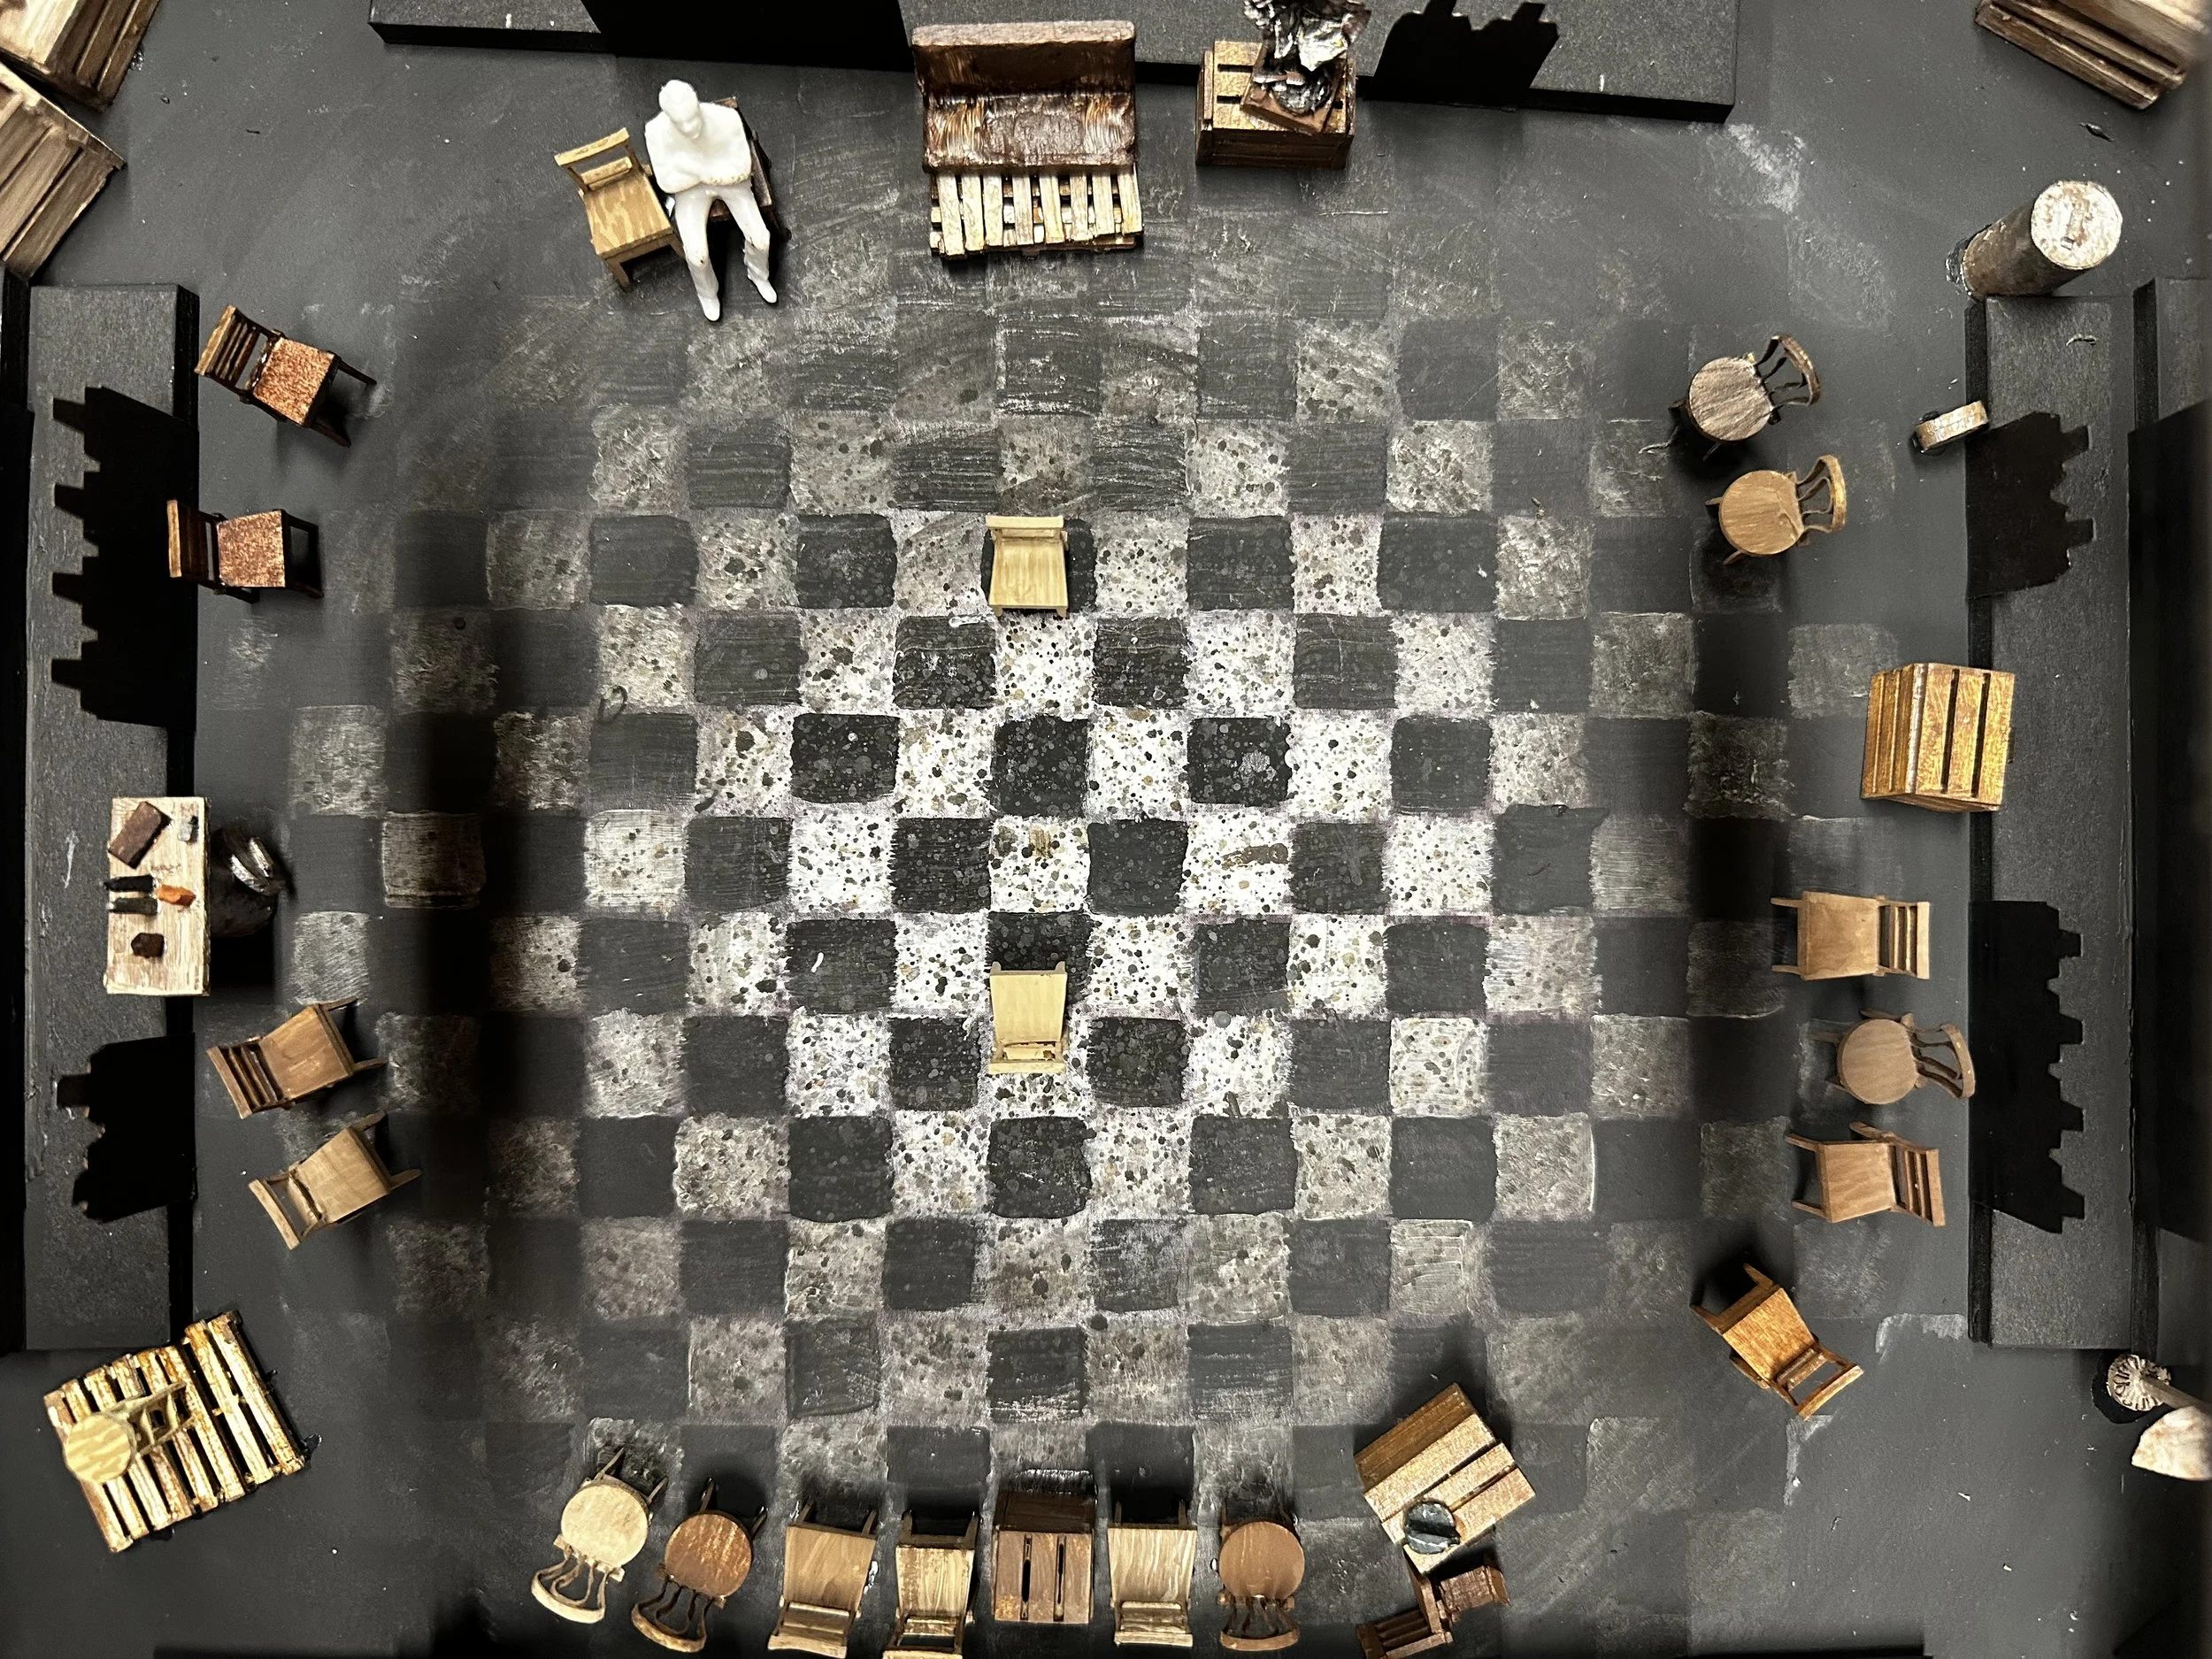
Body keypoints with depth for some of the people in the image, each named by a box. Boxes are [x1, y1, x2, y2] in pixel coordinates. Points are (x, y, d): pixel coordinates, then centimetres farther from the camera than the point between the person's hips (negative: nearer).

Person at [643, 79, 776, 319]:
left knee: (759, 236, -15)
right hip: (690, 187, 0)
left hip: (730, 180, 1)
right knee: (696, 252, -17)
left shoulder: (727, 118, -30)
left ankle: (758, 273, 22)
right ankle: (708, 293, 18)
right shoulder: (656, 132, -28)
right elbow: (667, 182, -17)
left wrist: (697, 168, -27)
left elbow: (741, 168, -19)